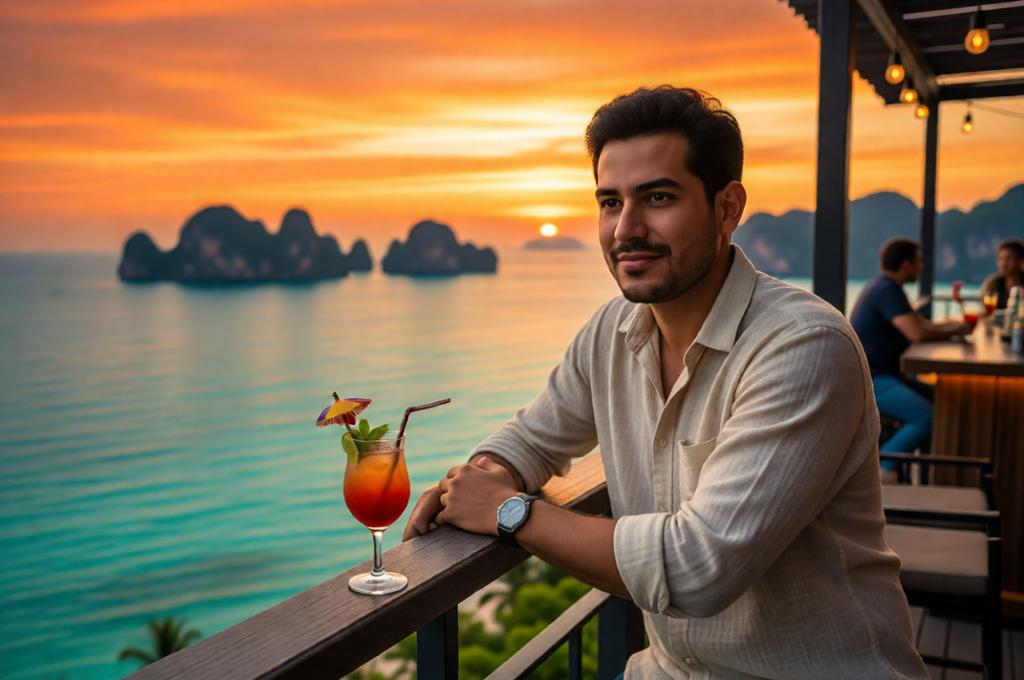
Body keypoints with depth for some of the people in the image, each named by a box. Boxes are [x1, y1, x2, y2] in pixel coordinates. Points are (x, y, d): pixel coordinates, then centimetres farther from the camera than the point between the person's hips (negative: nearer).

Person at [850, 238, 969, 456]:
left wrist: (948, 326, 5)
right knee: (927, 418, -22)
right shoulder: (888, 290, -17)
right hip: (869, 379, -11)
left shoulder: (884, 286, 17)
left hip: (881, 374, 11)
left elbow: (918, 323, 23)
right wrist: (953, 331, -7)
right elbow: (918, 333, -25)